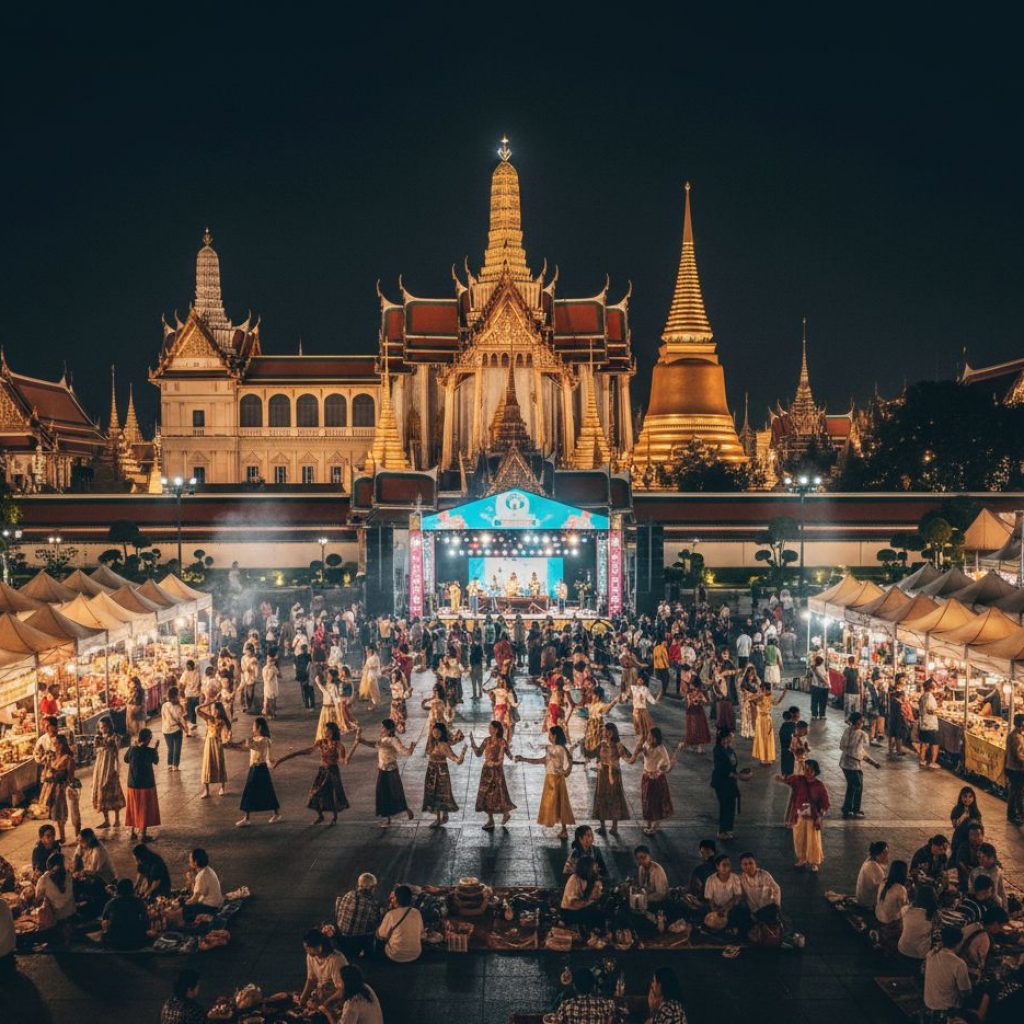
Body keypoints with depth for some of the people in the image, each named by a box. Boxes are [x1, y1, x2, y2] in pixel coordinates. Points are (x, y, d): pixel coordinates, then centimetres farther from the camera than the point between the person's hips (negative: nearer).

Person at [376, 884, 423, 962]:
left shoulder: (391, 914, -17)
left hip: (396, 957, -4)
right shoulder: (417, 913, -5)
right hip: (415, 955, 4)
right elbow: (421, 933, 8)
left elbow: (381, 936, -6)